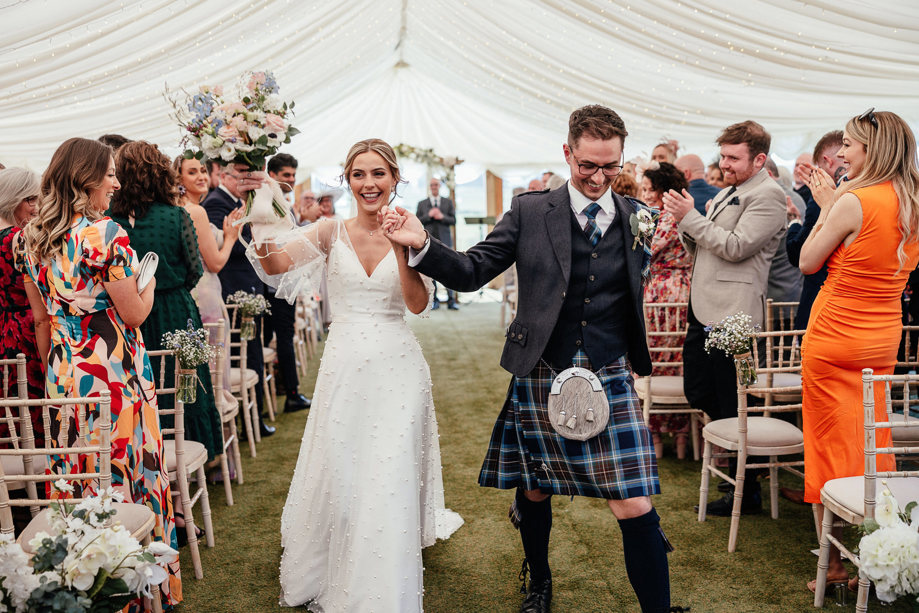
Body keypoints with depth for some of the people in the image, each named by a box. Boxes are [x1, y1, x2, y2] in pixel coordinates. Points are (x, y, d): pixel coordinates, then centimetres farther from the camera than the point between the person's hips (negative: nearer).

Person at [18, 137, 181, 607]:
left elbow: (41, 320, 12)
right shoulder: (105, 233, -16)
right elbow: (133, 314, -13)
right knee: (129, 472, 6)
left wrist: (53, 375, 20)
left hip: (63, 375, 7)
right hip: (114, 375, -6)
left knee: (77, 479, 15)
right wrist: (149, 282, 6)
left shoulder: (31, 237, 5)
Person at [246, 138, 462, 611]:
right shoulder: (331, 233, 1)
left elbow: (418, 303, -9)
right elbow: (278, 264, -16)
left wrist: (402, 246, -19)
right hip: (344, 364, 0)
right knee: (337, 475, 8)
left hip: (397, 367, 0)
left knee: (391, 479, 0)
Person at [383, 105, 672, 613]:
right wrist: (422, 245, -18)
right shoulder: (530, 212, -2)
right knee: (534, 492, 18)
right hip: (540, 380, 0)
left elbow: (639, 293, 9)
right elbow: (472, 272, -5)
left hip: (610, 381, 0)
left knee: (636, 508, -4)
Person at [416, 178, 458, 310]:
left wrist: (442, 217, -11)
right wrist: (428, 216, -10)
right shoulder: (422, 204, 13)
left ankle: (451, 300, -7)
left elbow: (453, 220, 7)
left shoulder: (448, 202, 14)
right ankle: (434, 300, 5)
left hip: (444, 240, 0)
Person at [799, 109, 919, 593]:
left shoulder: (853, 201, -17)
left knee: (830, 446, 3)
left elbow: (808, 263, -8)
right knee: (872, 444, 16)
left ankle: (833, 565, 11)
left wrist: (826, 207, 1)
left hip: (834, 338, -7)